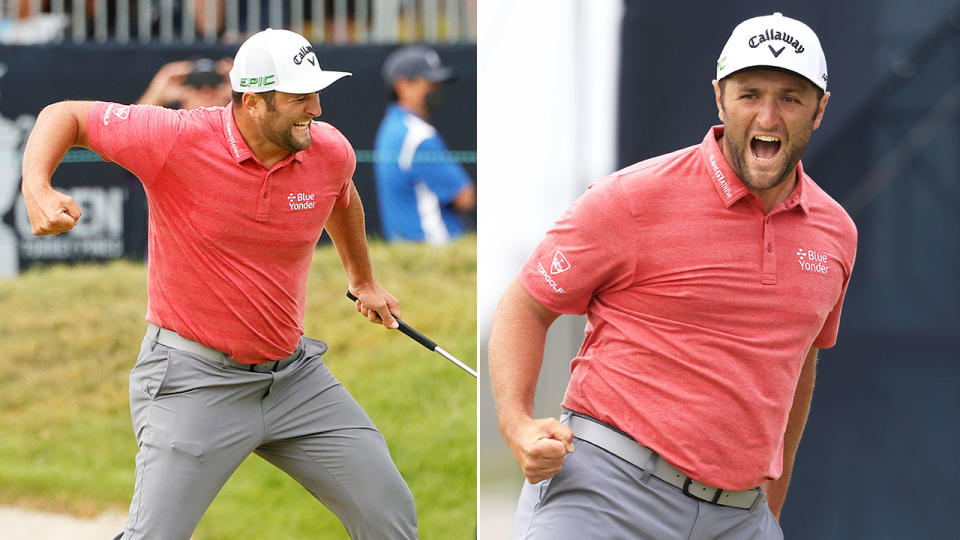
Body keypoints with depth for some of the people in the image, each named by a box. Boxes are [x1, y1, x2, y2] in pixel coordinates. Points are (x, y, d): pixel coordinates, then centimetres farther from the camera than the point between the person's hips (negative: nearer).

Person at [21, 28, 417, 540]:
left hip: (294, 375, 5)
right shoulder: (177, 139, -18)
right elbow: (65, 115, -8)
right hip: (194, 380, -5)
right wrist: (36, 187, -27)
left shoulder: (330, 151, -4)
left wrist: (362, 280, 37)